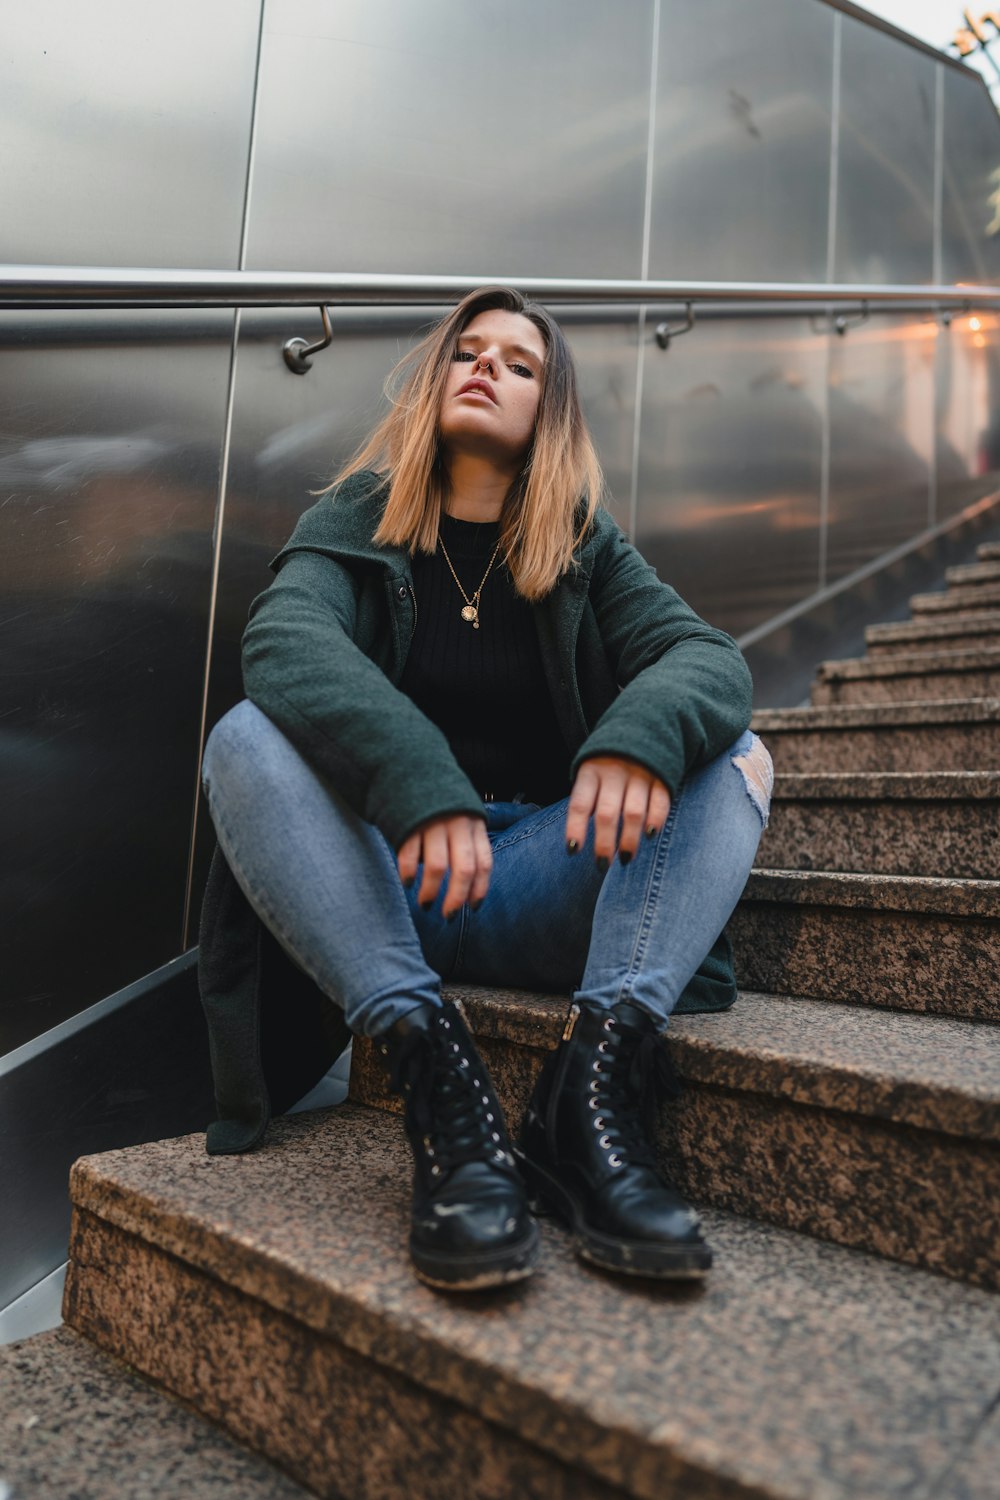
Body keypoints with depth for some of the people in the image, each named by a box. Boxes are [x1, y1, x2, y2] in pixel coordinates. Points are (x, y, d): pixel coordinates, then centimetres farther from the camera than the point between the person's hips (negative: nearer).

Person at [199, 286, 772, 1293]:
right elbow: (285, 637, -17)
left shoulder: (585, 544, 10)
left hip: (542, 893, 2)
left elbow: (708, 654, -7)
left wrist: (642, 735, -33)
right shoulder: (357, 522, 5)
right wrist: (415, 779, -37)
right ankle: (439, 1088, -35)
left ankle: (591, 1086, -32)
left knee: (735, 756, -15)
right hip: (380, 887, -1)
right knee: (246, 739, -24)